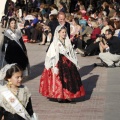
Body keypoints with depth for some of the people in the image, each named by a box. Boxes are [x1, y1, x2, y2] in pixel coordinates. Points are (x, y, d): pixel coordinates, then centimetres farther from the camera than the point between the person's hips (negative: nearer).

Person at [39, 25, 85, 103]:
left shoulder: (68, 42, 9)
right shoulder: (55, 43, -7)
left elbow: (72, 54, 14)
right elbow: (52, 56, -10)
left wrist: (75, 63, 13)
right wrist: (54, 66, -15)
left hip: (68, 63, 5)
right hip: (59, 63, -5)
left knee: (69, 79, 5)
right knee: (59, 80, -3)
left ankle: (68, 96, 13)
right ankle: (60, 96, 5)